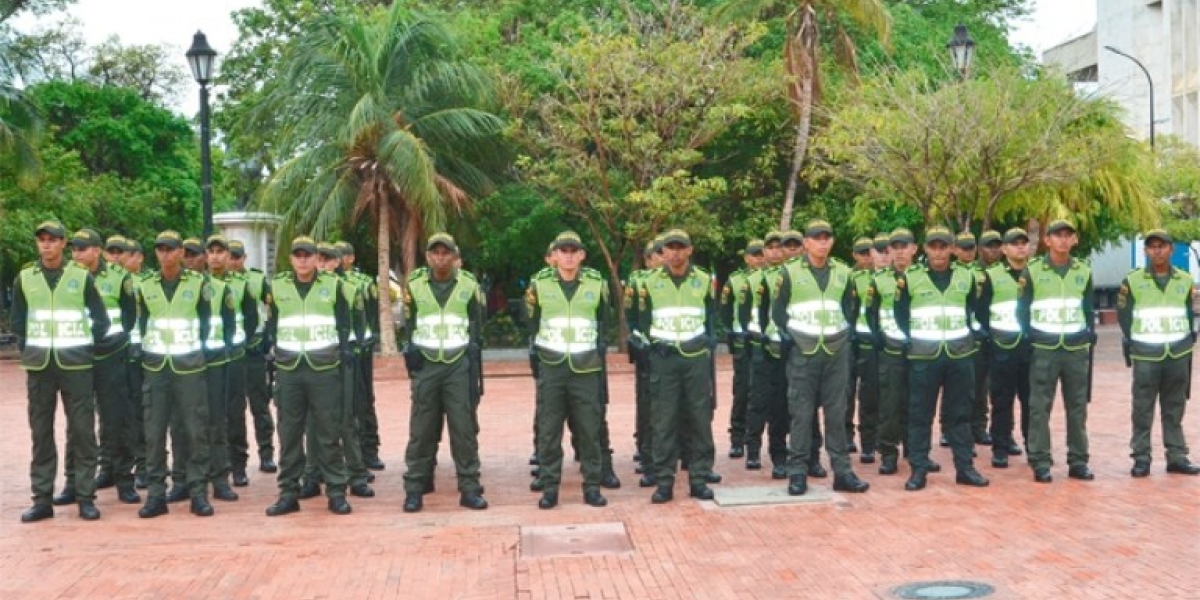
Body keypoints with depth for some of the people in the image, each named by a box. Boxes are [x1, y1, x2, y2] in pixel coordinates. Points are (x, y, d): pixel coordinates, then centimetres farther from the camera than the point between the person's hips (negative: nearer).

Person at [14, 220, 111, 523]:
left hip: (75, 365, -2)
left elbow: (101, 319, 5)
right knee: (40, 431, 5)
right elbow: (18, 322, 15)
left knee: (82, 430, -1)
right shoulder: (24, 279, 6)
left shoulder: (82, 277, 1)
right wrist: (29, 349, 6)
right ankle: (42, 498, 12)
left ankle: (85, 496, 6)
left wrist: (83, 345, 3)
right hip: (39, 366, 2)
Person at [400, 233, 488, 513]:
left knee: (464, 429, 0)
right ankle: (414, 489, 10)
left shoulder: (469, 285, 1)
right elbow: (408, 323, 11)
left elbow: (477, 324, 8)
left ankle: (469, 489, 6)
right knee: (421, 430, 3)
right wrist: (412, 353, -1)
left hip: (459, 364, 0)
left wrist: (472, 358, 1)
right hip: (425, 365, 0)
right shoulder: (414, 284, 3)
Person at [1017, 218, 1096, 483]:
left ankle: (1078, 461, 15)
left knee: (1077, 406, 7)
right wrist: (1027, 338, -4)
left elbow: (1089, 308, 15)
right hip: (1043, 348, -3)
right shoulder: (1032, 271, -2)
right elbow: (1022, 308, 1)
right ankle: (1040, 462, 3)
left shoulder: (1084, 271, 9)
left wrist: (1090, 334, 5)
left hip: (1077, 348, 3)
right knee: (1040, 406, -3)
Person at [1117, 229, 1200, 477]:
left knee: (1174, 409, 9)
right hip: (1146, 355, -2)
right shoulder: (1133, 280, -1)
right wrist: (1131, 343, -1)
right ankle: (1141, 457, 5)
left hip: (1178, 354, 2)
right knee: (1142, 409, -1)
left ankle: (1177, 456, 15)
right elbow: (1123, 315, 3)